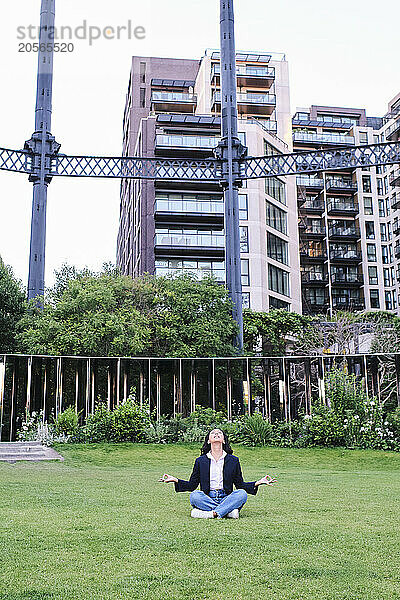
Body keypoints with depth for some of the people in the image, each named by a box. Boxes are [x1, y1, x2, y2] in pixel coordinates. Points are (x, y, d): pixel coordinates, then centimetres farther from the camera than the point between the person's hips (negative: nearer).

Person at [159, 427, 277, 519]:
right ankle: (227, 511, -29)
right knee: (194, 495, -31)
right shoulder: (200, 461, 12)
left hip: (226, 499, 1)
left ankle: (211, 513, -35)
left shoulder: (233, 460, 12)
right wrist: (175, 480, -3)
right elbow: (192, 485, 12)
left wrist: (258, 483, 0)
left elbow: (240, 485, 14)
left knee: (242, 493, -28)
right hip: (207, 499, 0)